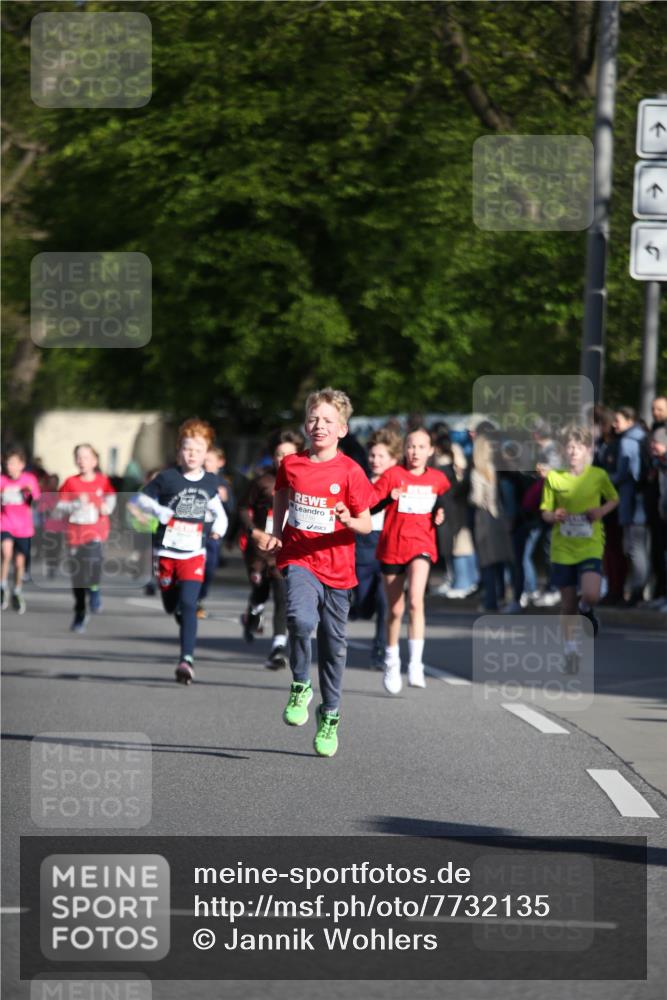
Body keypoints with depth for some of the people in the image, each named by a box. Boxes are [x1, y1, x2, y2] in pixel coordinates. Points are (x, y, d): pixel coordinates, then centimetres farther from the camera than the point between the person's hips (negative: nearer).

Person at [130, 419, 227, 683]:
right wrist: (157, 510, -19)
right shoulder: (167, 478, -6)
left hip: (193, 553, 0)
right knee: (172, 606, 11)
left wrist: (219, 526, 6)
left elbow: (215, 505, 24)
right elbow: (138, 500, -2)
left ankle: (187, 659, -21)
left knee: (188, 604, -17)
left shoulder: (209, 481, 5)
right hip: (166, 551, 0)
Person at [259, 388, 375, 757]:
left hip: (336, 567, 0)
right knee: (301, 619, -29)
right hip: (298, 559, 0)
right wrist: (276, 535, 10)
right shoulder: (291, 465, 1)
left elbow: (366, 525, -2)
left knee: (333, 643, 10)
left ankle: (330, 717, 27)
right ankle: (300, 686, -5)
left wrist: (350, 522, -24)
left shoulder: (350, 472, -6)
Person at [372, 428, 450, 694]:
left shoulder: (438, 479, 6)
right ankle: (391, 662, 29)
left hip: (421, 545, 0)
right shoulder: (393, 475, -3)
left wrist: (440, 517, 5)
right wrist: (389, 498, -27)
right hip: (392, 547, 0)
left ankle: (415, 664, -22)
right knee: (395, 610, 9)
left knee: (415, 601, -23)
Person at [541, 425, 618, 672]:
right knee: (568, 603, 6)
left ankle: (586, 609, 16)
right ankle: (571, 651, 19)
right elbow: (545, 512, 7)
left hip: (590, 546, -1)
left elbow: (614, 499, 14)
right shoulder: (553, 477, -1)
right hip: (562, 548, 1)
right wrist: (553, 516, -15)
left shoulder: (598, 476, -2)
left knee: (590, 594, -21)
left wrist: (601, 511, -6)